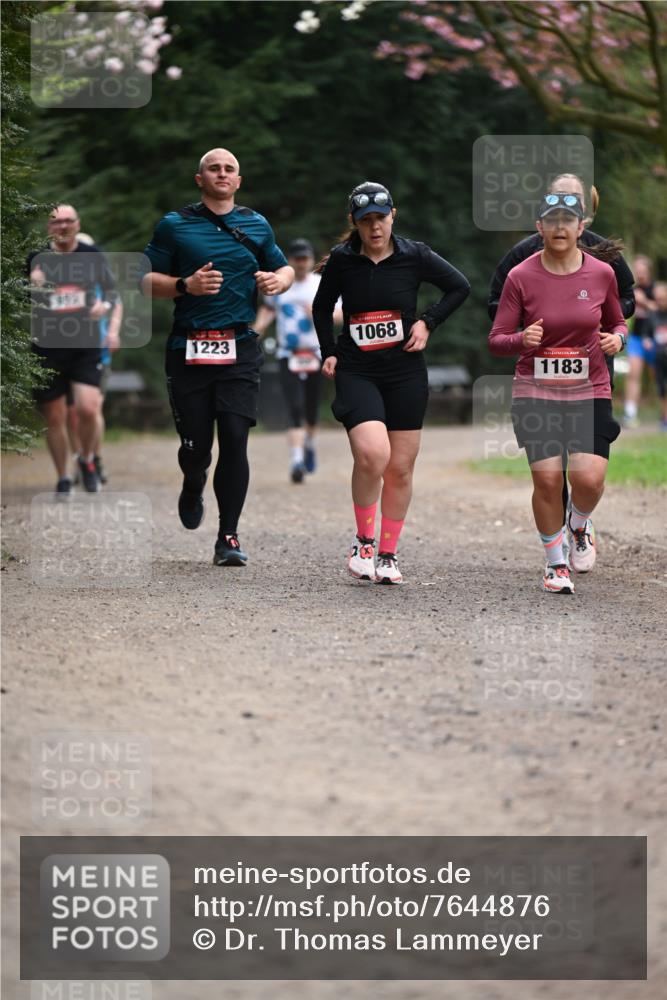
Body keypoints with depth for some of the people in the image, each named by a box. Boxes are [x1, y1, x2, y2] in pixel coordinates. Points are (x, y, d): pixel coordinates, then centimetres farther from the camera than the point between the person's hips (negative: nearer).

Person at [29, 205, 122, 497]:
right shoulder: (36, 260, 0)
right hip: (47, 349, 0)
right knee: (54, 418, 4)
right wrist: (31, 285, -16)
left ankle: (88, 460, 13)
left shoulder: (93, 256, 4)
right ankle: (63, 478, 20)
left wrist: (113, 328, -3)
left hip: (86, 347, 0)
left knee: (88, 408, -15)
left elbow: (113, 295, 15)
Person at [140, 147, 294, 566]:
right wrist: (186, 285, -13)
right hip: (188, 349, -1)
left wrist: (278, 280, 2)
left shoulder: (257, 225, 14)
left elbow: (285, 268, 26)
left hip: (240, 347, 1)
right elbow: (145, 280, 4)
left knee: (235, 439, -10)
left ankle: (229, 537, -4)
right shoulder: (174, 225, 6)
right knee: (195, 443, 0)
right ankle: (193, 489, 37)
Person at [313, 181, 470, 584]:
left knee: (400, 469, 4)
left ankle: (388, 554, 19)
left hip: (406, 373, 2)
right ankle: (364, 542, -4)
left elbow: (460, 286, 10)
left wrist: (428, 322, 1)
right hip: (357, 373, -1)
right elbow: (322, 308, 16)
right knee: (372, 454, -23)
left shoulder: (415, 256, -2)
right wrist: (329, 353, 7)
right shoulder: (341, 260, -1)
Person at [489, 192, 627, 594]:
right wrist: (522, 340, -23)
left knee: (589, 478, -13)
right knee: (547, 478, -9)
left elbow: (617, 323, 16)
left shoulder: (602, 274, 0)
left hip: (590, 391, 1)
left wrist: (617, 338, -7)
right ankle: (556, 563, 13)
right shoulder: (521, 277, -5)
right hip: (536, 391, -1)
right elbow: (497, 340, -1)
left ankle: (580, 526, 23)